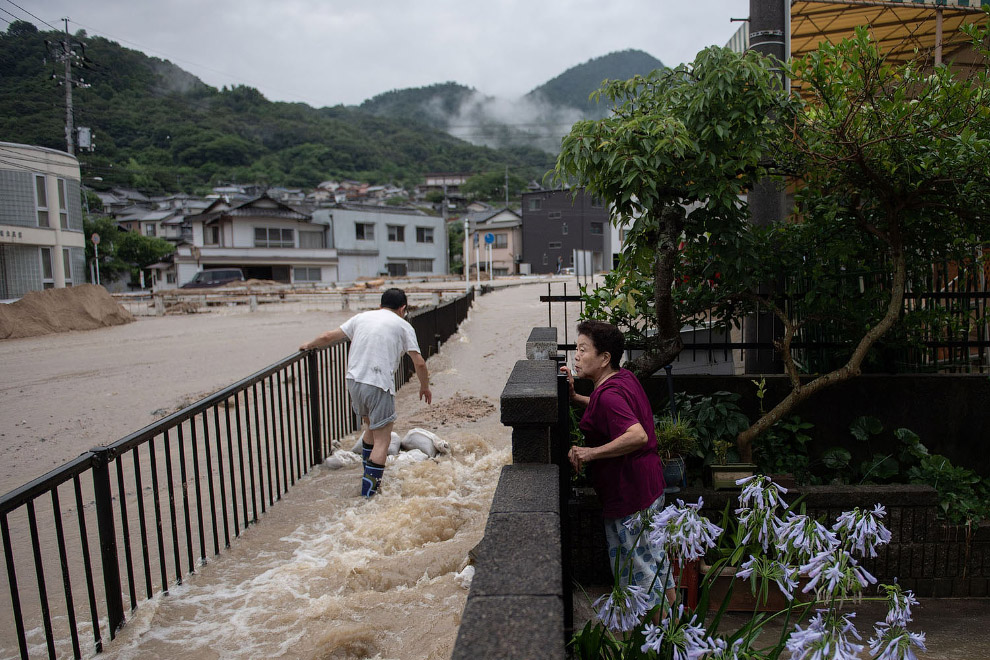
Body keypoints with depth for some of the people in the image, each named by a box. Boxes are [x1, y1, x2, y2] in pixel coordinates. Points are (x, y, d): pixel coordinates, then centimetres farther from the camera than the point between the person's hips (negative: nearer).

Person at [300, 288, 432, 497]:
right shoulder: (402, 325, 4)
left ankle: (369, 476, 35)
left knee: (371, 427, 25)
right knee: (382, 439, 2)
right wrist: (425, 387, 15)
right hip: (379, 385, -5)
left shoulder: (361, 317, 15)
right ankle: (370, 489, -2)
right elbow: (419, 363, 0)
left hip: (353, 381, 6)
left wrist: (309, 345, 34)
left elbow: (328, 336, 15)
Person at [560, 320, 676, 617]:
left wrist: (591, 453, -32)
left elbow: (638, 435, -38)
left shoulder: (608, 395, -26)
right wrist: (575, 397, 14)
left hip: (629, 492, -10)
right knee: (654, 554, 24)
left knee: (636, 565, 6)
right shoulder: (625, 377, 5)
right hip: (649, 483, 10)